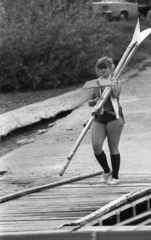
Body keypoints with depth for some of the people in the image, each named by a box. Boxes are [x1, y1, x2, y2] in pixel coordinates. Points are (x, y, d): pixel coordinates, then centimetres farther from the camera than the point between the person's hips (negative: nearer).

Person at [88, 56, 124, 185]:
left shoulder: (115, 82, 4)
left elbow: (116, 93, -18)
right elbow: (89, 102, 8)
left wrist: (111, 80, -10)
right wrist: (95, 101, -13)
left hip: (114, 116, -3)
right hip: (99, 117, 3)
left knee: (113, 147, -1)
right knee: (96, 146, -10)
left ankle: (115, 176, 10)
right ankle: (106, 171, 13)